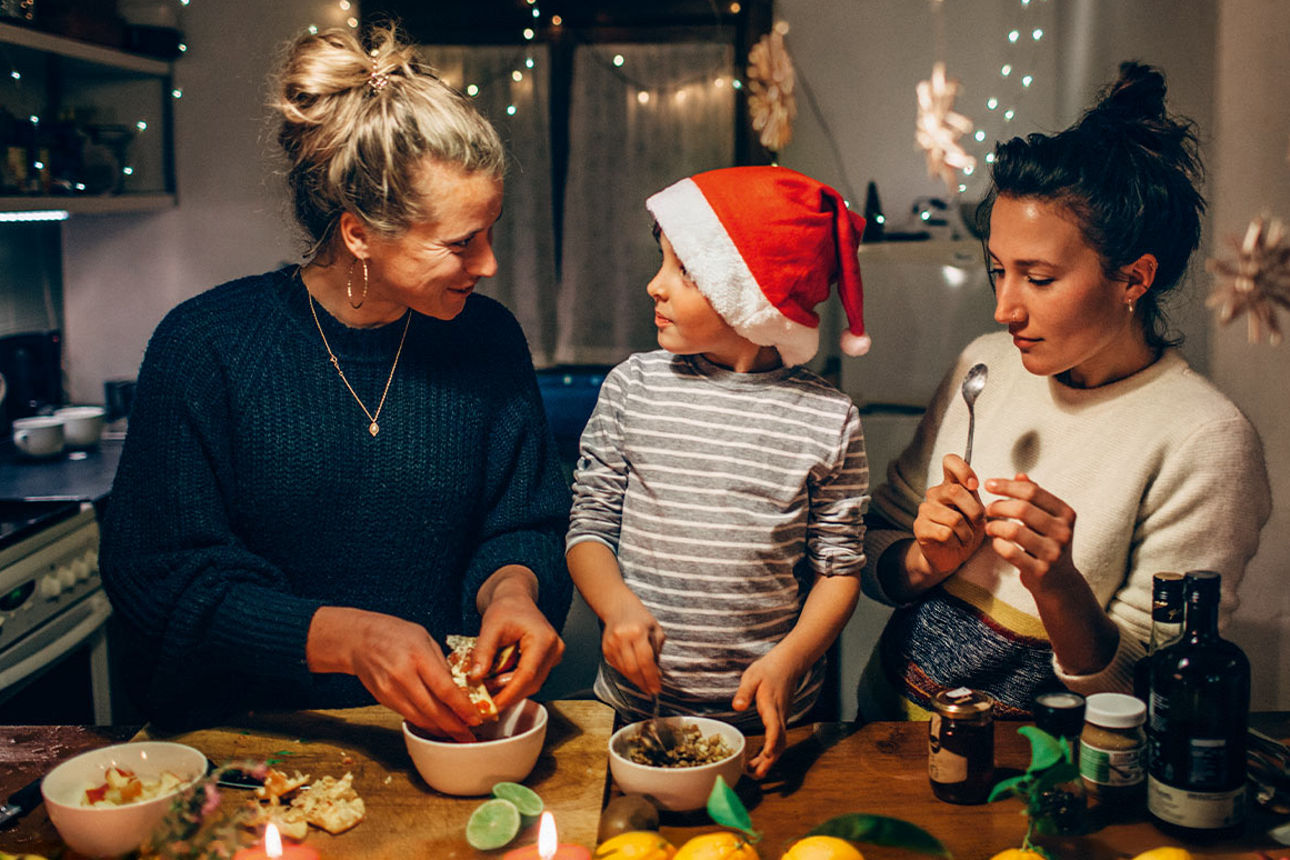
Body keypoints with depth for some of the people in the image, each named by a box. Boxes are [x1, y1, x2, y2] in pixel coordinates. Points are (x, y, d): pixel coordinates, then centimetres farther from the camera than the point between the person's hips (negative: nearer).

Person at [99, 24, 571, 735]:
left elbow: (523, 525, 7)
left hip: (441, 727, 1)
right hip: (257, 738, -1)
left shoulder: (489, 339, 1)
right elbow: (159, 580, -11)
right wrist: (345, 637, -25)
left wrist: (510, 589, -17)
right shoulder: (204, 344, -9)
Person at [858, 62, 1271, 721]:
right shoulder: (985, 365, 2)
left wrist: (1057, 587, -27)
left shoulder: (1206, 443, -12)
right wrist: (930, 561, -12)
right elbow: (872, 551, 8)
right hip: (886, 715, 4)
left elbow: (1138, 695, -10)